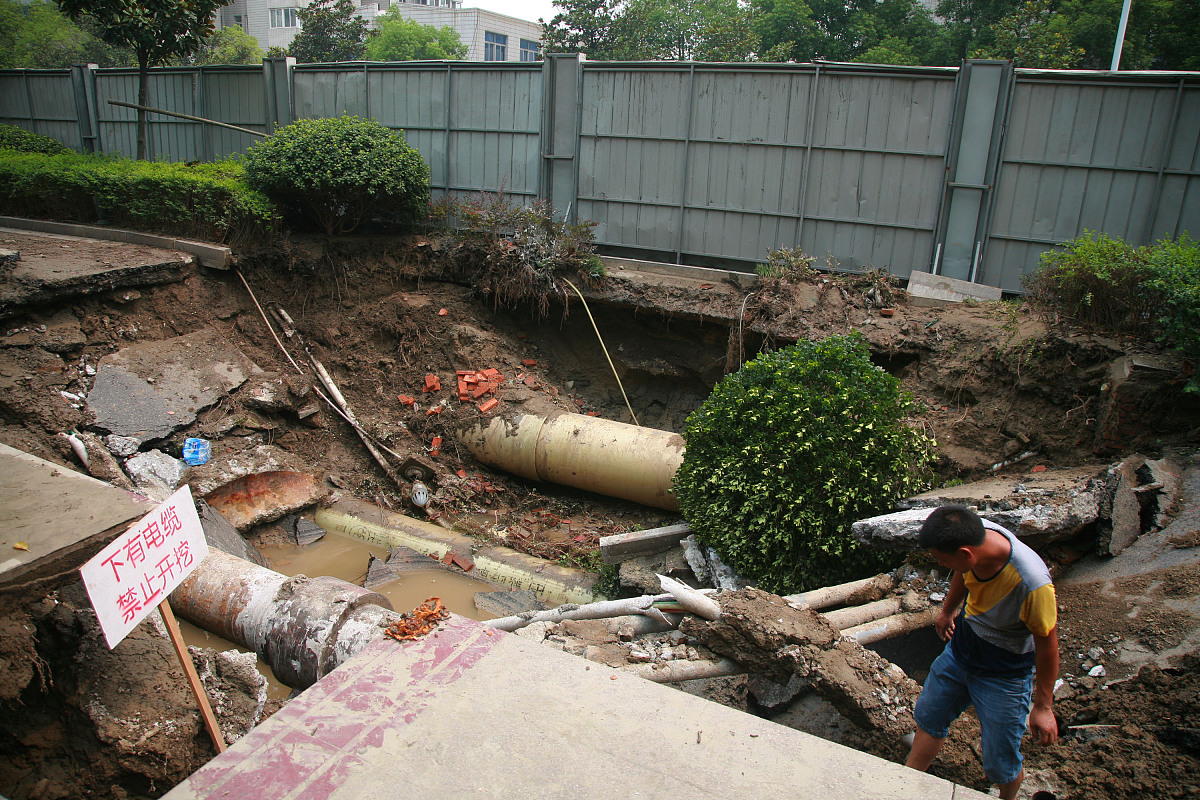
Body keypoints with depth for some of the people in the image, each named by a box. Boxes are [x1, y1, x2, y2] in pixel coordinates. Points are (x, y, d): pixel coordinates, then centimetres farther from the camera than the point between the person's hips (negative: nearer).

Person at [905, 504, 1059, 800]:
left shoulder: (1033, 584, -38)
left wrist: (1043, 705, -10)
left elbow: (1047, 643, -22)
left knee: (1001, 766, 7)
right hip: (960, 651, 6)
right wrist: (948, 610, 20)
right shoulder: (975, 533, -21)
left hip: (1004, 676, -6)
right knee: (928, 719, 21)